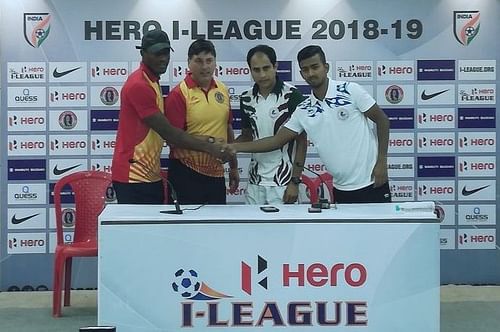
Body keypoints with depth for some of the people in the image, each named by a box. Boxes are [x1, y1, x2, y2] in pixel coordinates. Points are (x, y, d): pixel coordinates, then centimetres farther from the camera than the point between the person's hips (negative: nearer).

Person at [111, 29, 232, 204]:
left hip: (151, 175, 10)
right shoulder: (139, 85, -17)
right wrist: (209, 147, -17)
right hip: (133, 176, -9)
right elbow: (167, 132, -19)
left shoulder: (152, 82, 15)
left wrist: (201, 141, 10)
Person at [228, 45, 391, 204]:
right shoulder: (303, 111, 4)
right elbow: (276, 141, 6)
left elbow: (382, 120, -3)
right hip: (341, 189, 4)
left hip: (371, 184, -4)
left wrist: (381, 162, -9)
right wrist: (236, 147, -3)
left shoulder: (350, 90, -7)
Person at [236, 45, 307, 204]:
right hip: (255, 181, 4)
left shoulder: (292, 96, -10)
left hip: (283, 181, -4)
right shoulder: (246, 99, 4)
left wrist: (295, 181, -11)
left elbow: (302, 141, -7)